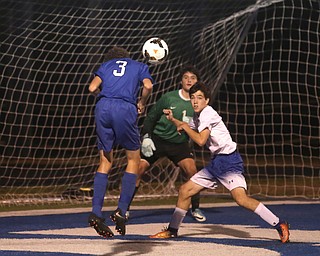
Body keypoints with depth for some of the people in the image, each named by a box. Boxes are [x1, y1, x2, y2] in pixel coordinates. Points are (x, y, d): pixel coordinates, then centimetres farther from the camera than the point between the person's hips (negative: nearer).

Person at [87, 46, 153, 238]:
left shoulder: (106, 65, 27)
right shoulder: (140, 66, 23)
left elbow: (93, 88, 11)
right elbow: (148, 85, 1)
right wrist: (142, 104, 17)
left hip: (103, 107, 2)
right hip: (126, 109, -2)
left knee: (105, 163, 10)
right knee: (134, 160, 12)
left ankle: (96, 213, -2)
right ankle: (121, 211, 1)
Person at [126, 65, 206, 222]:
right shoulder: (169, 98, -10)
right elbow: (151, 117, 0)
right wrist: (146, 137, -6)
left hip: (179, 143, 1)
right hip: (157, 139, -1)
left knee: (192, 170, -19)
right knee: (138, 169, -12)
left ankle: (195, 209, -1)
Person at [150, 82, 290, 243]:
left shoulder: (208, 114, -11)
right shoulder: (197, 117, 15)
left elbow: (201, 140, -21)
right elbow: (187, 130, 38)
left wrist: (185, 126, -6)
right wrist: (173, 120, 21)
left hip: (229, 161, -9)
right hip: (215, 162, 9)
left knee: (241, 199, -27)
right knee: (184, 191, 10)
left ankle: (279, 225, -24)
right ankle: (172, 230, 24)